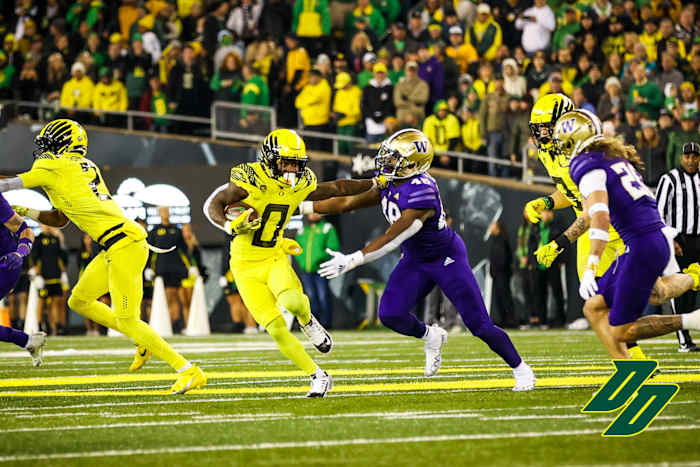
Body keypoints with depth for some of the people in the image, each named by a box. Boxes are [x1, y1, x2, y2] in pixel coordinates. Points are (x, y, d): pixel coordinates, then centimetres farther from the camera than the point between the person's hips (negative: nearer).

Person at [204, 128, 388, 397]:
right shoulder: (250, 181, -16)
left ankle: (308, 321, 4)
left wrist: (376, 183, 15)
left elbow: (336, 189, 15)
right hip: (247, 267, -2)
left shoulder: (301, 186, -1)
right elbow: (212, 205, -15)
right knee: (276, 329, -9)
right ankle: (317, 376, 5)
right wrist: (231, 226, -33)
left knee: (292, 301, -32)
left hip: (275, 259, 2)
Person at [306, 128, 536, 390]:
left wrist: (351, 261, -37)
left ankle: (521, 369, 15)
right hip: (415, 259, 7)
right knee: (390, 314, -11)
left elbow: (391, 240, -35)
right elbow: (349, 202, 2)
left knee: (479, 325, -5)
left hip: (447, 258, -7)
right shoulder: (388, 183, -6)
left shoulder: (421, 192, -33)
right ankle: (431, 338, 18)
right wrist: (302, 207, 0)